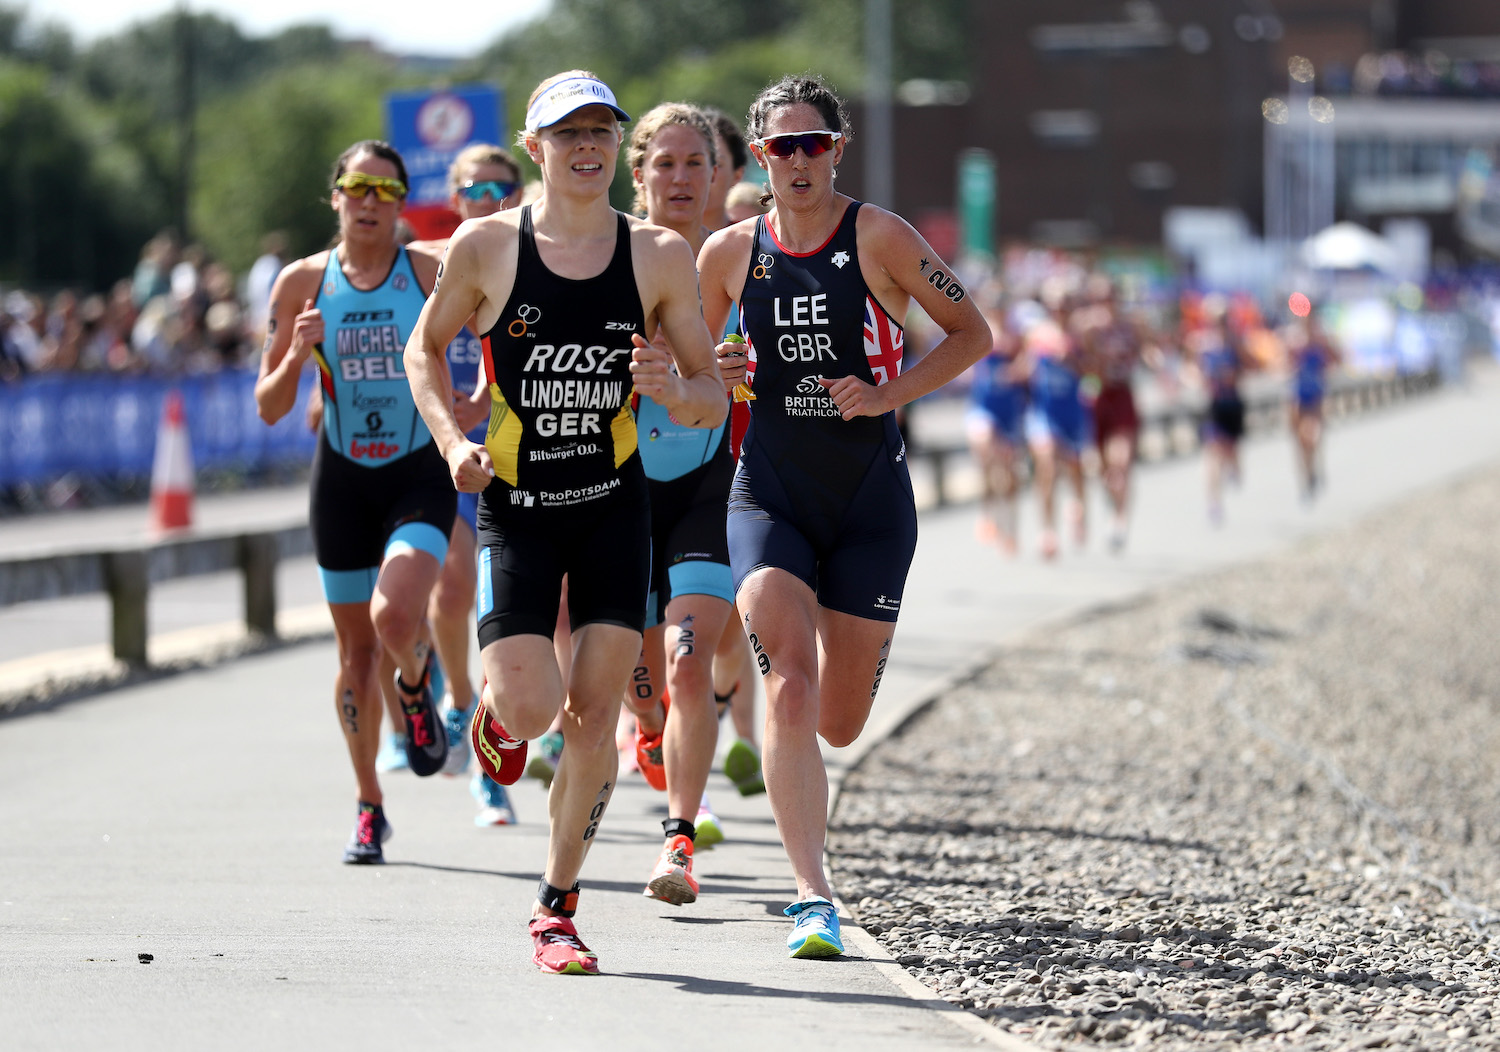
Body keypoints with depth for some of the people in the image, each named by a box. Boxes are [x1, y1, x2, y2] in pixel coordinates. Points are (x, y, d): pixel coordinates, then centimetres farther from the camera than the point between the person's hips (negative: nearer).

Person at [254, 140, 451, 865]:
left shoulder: (431, 274, -4)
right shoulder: (303, 283, 0)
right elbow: (269, 407, 2)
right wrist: (296, 356, -17)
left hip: (420, 473, -2)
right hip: (343, 477, 2)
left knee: (395, 618, -24)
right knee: (355, 649, 7)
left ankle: (416, 684, 14)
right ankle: (370, 810, 22)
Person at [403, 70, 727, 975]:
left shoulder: (661, 257, -2)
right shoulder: (486, 246, -5)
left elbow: (714, 400, 3)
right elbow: (426, 346, 9)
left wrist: (675, 390, -20)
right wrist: (452, 439, -6)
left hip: (614, 507, 2)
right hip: (515, 507, -1)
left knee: (595, 719, -2)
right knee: (532, 707, -16)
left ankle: (558, 908, 14)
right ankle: (499, 713, 23)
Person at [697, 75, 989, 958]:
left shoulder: (878, 238, -6)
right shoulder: (731, 253, 2)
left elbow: (972, 332, 0)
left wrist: (890, 393, -14)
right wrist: (712, 378, -8)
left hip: (870, 499, 0)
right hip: (770, 496, 0)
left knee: (839, 723, 8)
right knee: (790, 692, -20)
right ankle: (814, 896, -19)